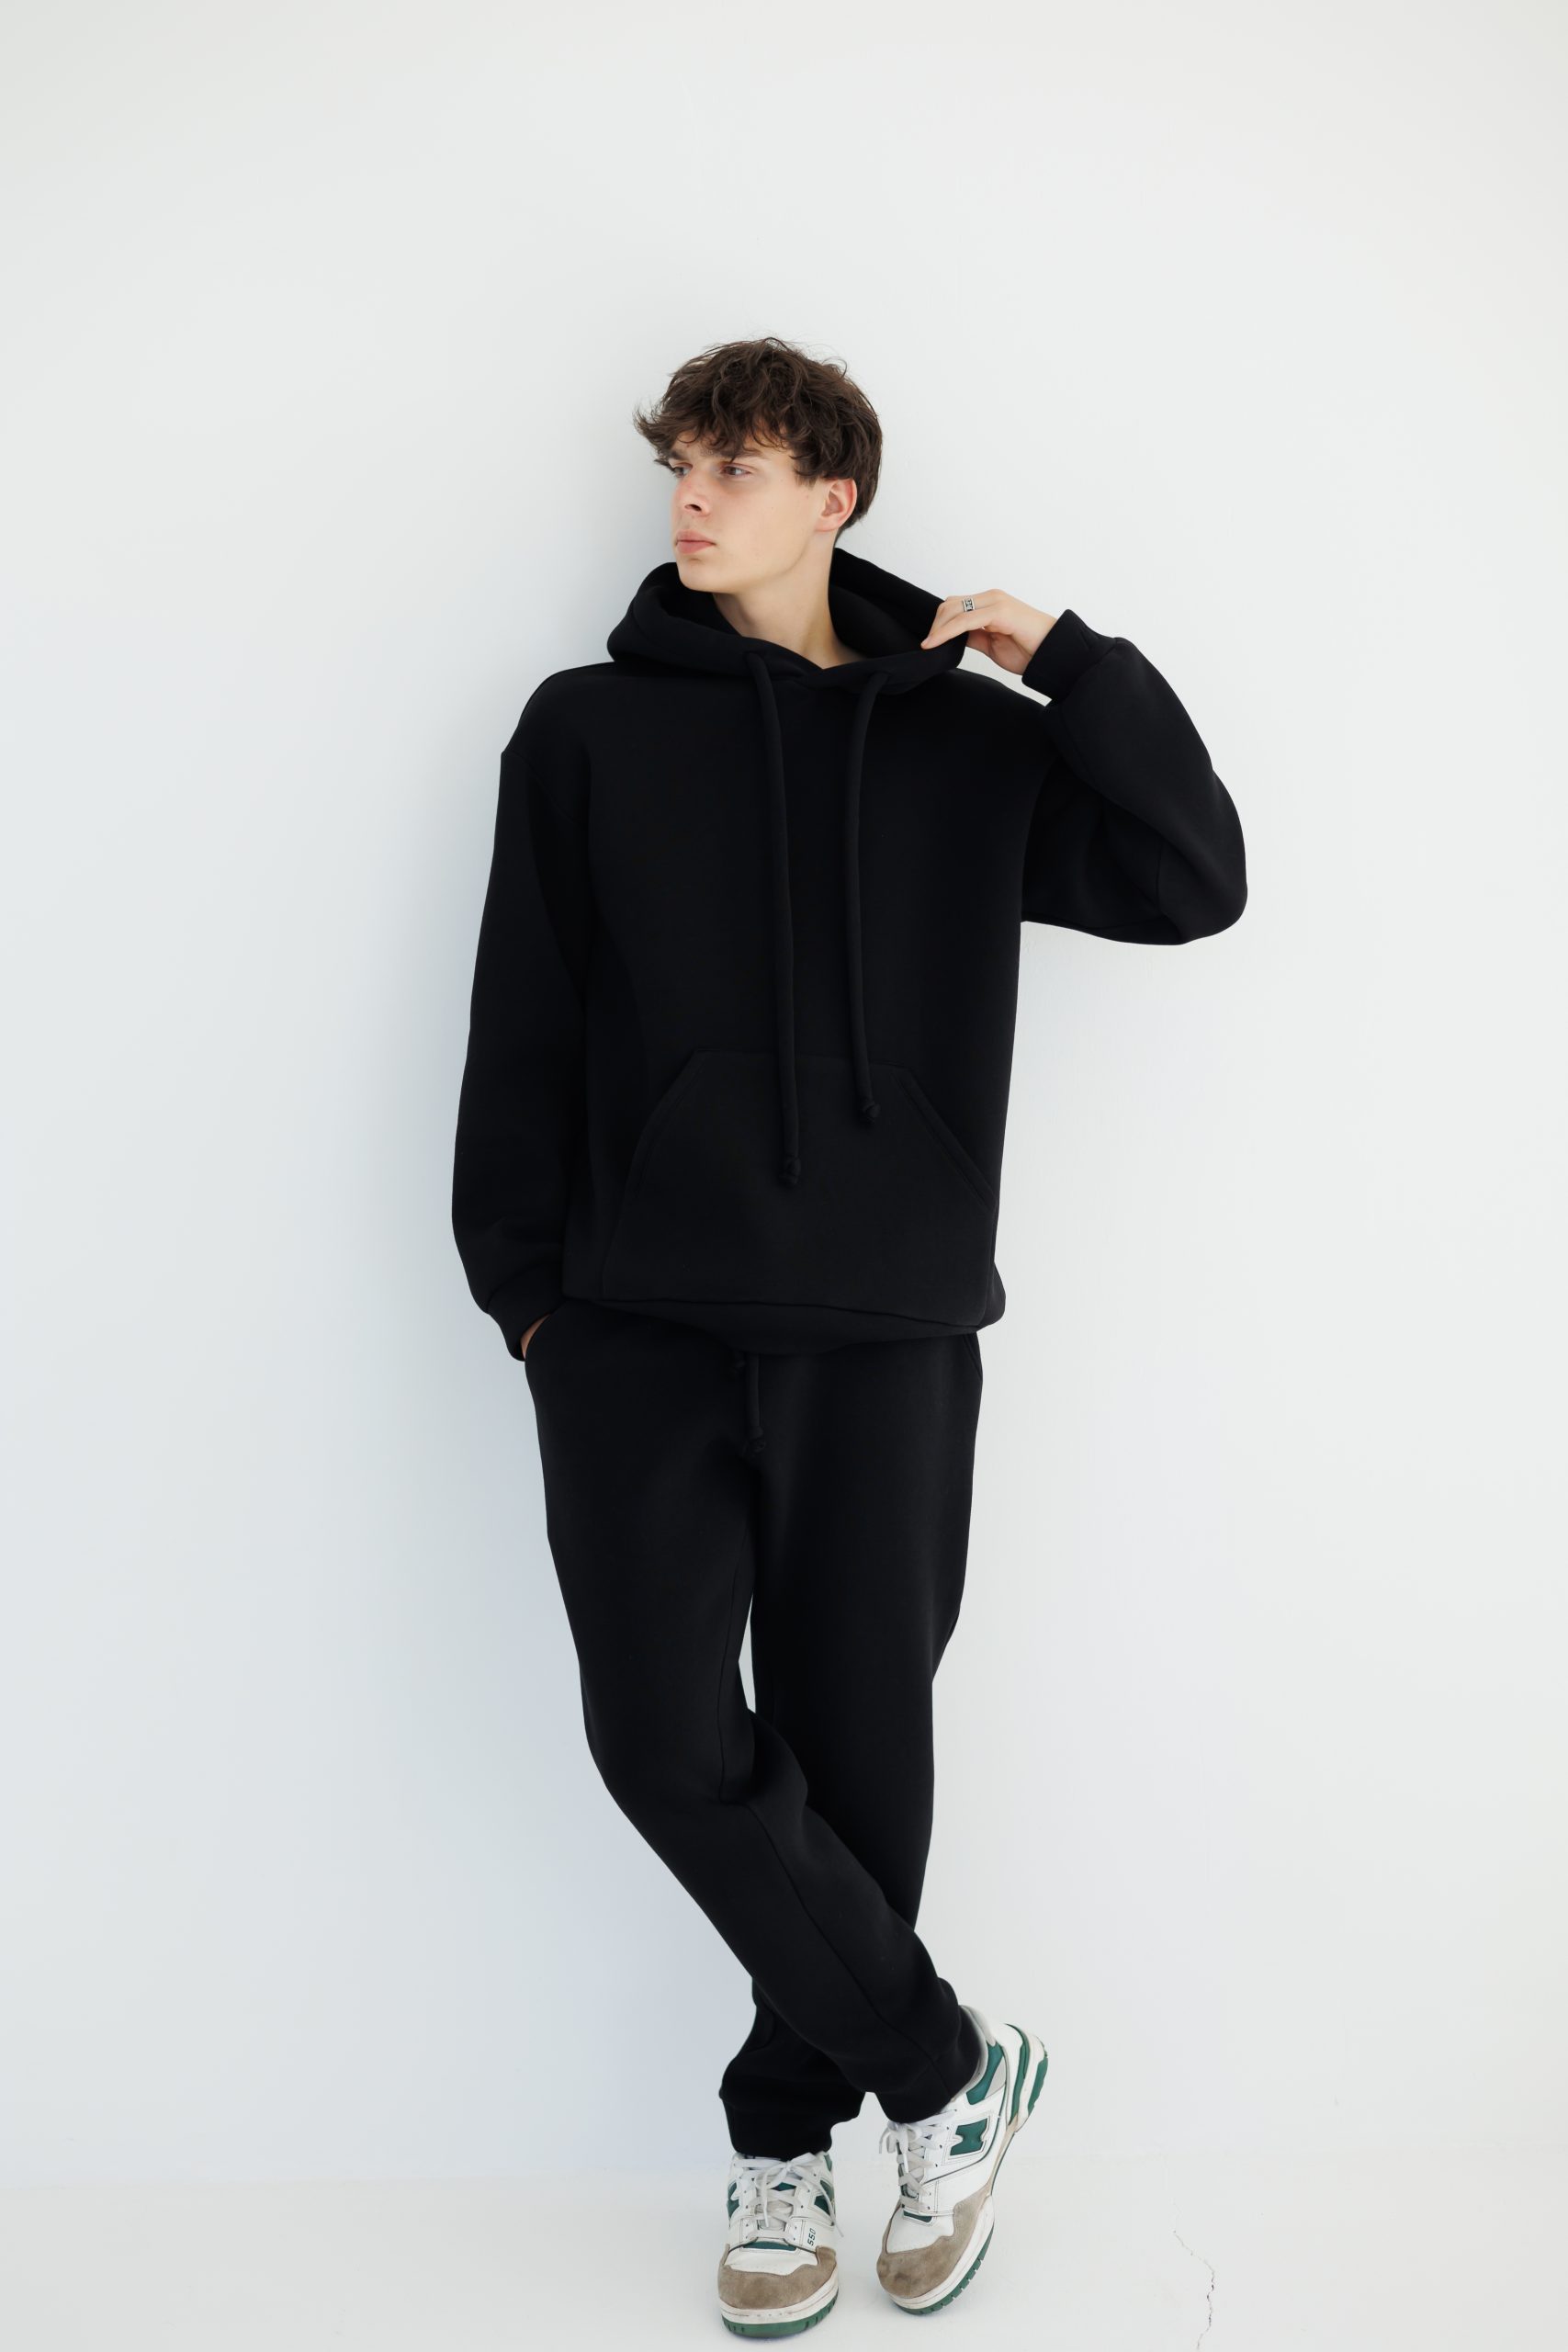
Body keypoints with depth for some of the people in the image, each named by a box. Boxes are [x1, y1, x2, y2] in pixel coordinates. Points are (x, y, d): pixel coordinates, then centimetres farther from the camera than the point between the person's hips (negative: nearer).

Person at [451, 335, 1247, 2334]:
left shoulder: (966, 738, 8)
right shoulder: (589, 728, 7)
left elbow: (1193, 881, 3)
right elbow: (523, 1024, 7)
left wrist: (1074, 668, -4)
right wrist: (519, 1275, 3)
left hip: (883, 1335, 1)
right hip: (637, 1327, 0)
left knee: (858, 1750, 6)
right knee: (666, 1735, -8)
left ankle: (786, 2136, 27)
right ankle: (942, 2069, 12)